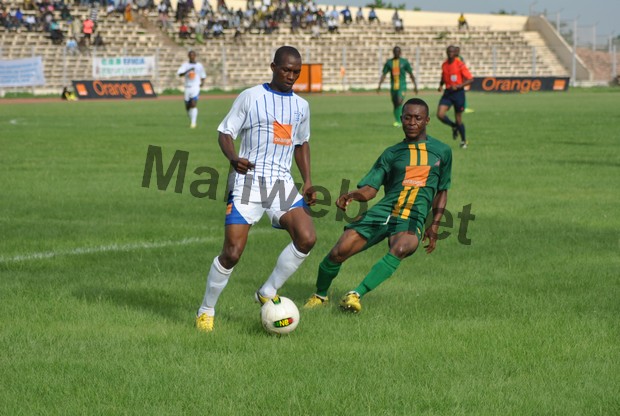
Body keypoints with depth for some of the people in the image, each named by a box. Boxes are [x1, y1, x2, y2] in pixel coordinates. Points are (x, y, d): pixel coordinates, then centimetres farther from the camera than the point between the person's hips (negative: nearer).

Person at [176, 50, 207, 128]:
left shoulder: (199, 65, 9)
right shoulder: (185, 65, 5)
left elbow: (203, 76, 19)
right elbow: (179, 74, -10)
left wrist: (202, 82, -1)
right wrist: (188, 71, -25)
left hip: (196, 87, -2)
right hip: (187, 87, 2)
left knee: (193, 104, -20)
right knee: (187, 107, 6)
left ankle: (193, 122, -20)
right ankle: (191, 120, 30)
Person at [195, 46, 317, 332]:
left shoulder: (301, 106, 13)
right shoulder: (250, 97, -1)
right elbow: (225, 132, -1)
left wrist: (307, 181, 14)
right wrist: (233, 158, -22)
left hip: (282, 183, 4)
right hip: (248, 182, -4)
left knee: (307, 238, -18)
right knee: (232, 252, -11)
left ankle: (267, 293, 2)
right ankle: (206, 311, 10)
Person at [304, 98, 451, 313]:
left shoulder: (442, 151, 15)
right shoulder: (392, 153, 14)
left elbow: (442, 191, 23)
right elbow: (370, 189, 5)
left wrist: (435, 225, 13)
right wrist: (351, 195, -17)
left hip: (414, 218, -1)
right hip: (382, 211, 1)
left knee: (400, 249, -37)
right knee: (338, 252, -12)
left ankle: (357, 294, -36)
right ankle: (320, 295, 16)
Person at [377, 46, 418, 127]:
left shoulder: (404, 62, 2)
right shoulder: (389, 62, 7)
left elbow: (411, 74, 6)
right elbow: (383, 75, 8)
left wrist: (415, 86, 4)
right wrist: (379, 85, -2)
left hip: (402, 86, -3)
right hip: (393, 87, 3)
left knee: (399, 101, -23)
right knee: (395, 104, 7)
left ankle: (398, 121, -20)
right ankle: (397, 121, 21)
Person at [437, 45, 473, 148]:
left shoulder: (460, 65, -11)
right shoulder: (444, 65, 6)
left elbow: (470, 79, -12)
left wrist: (458, 86, -22)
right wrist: (440, 86, 3)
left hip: (458, 93, -4)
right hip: (447, 93, 5)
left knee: (458, 119, 2)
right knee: (440, 114, -14)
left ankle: (464, 141, 24)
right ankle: (454, 127, 16)